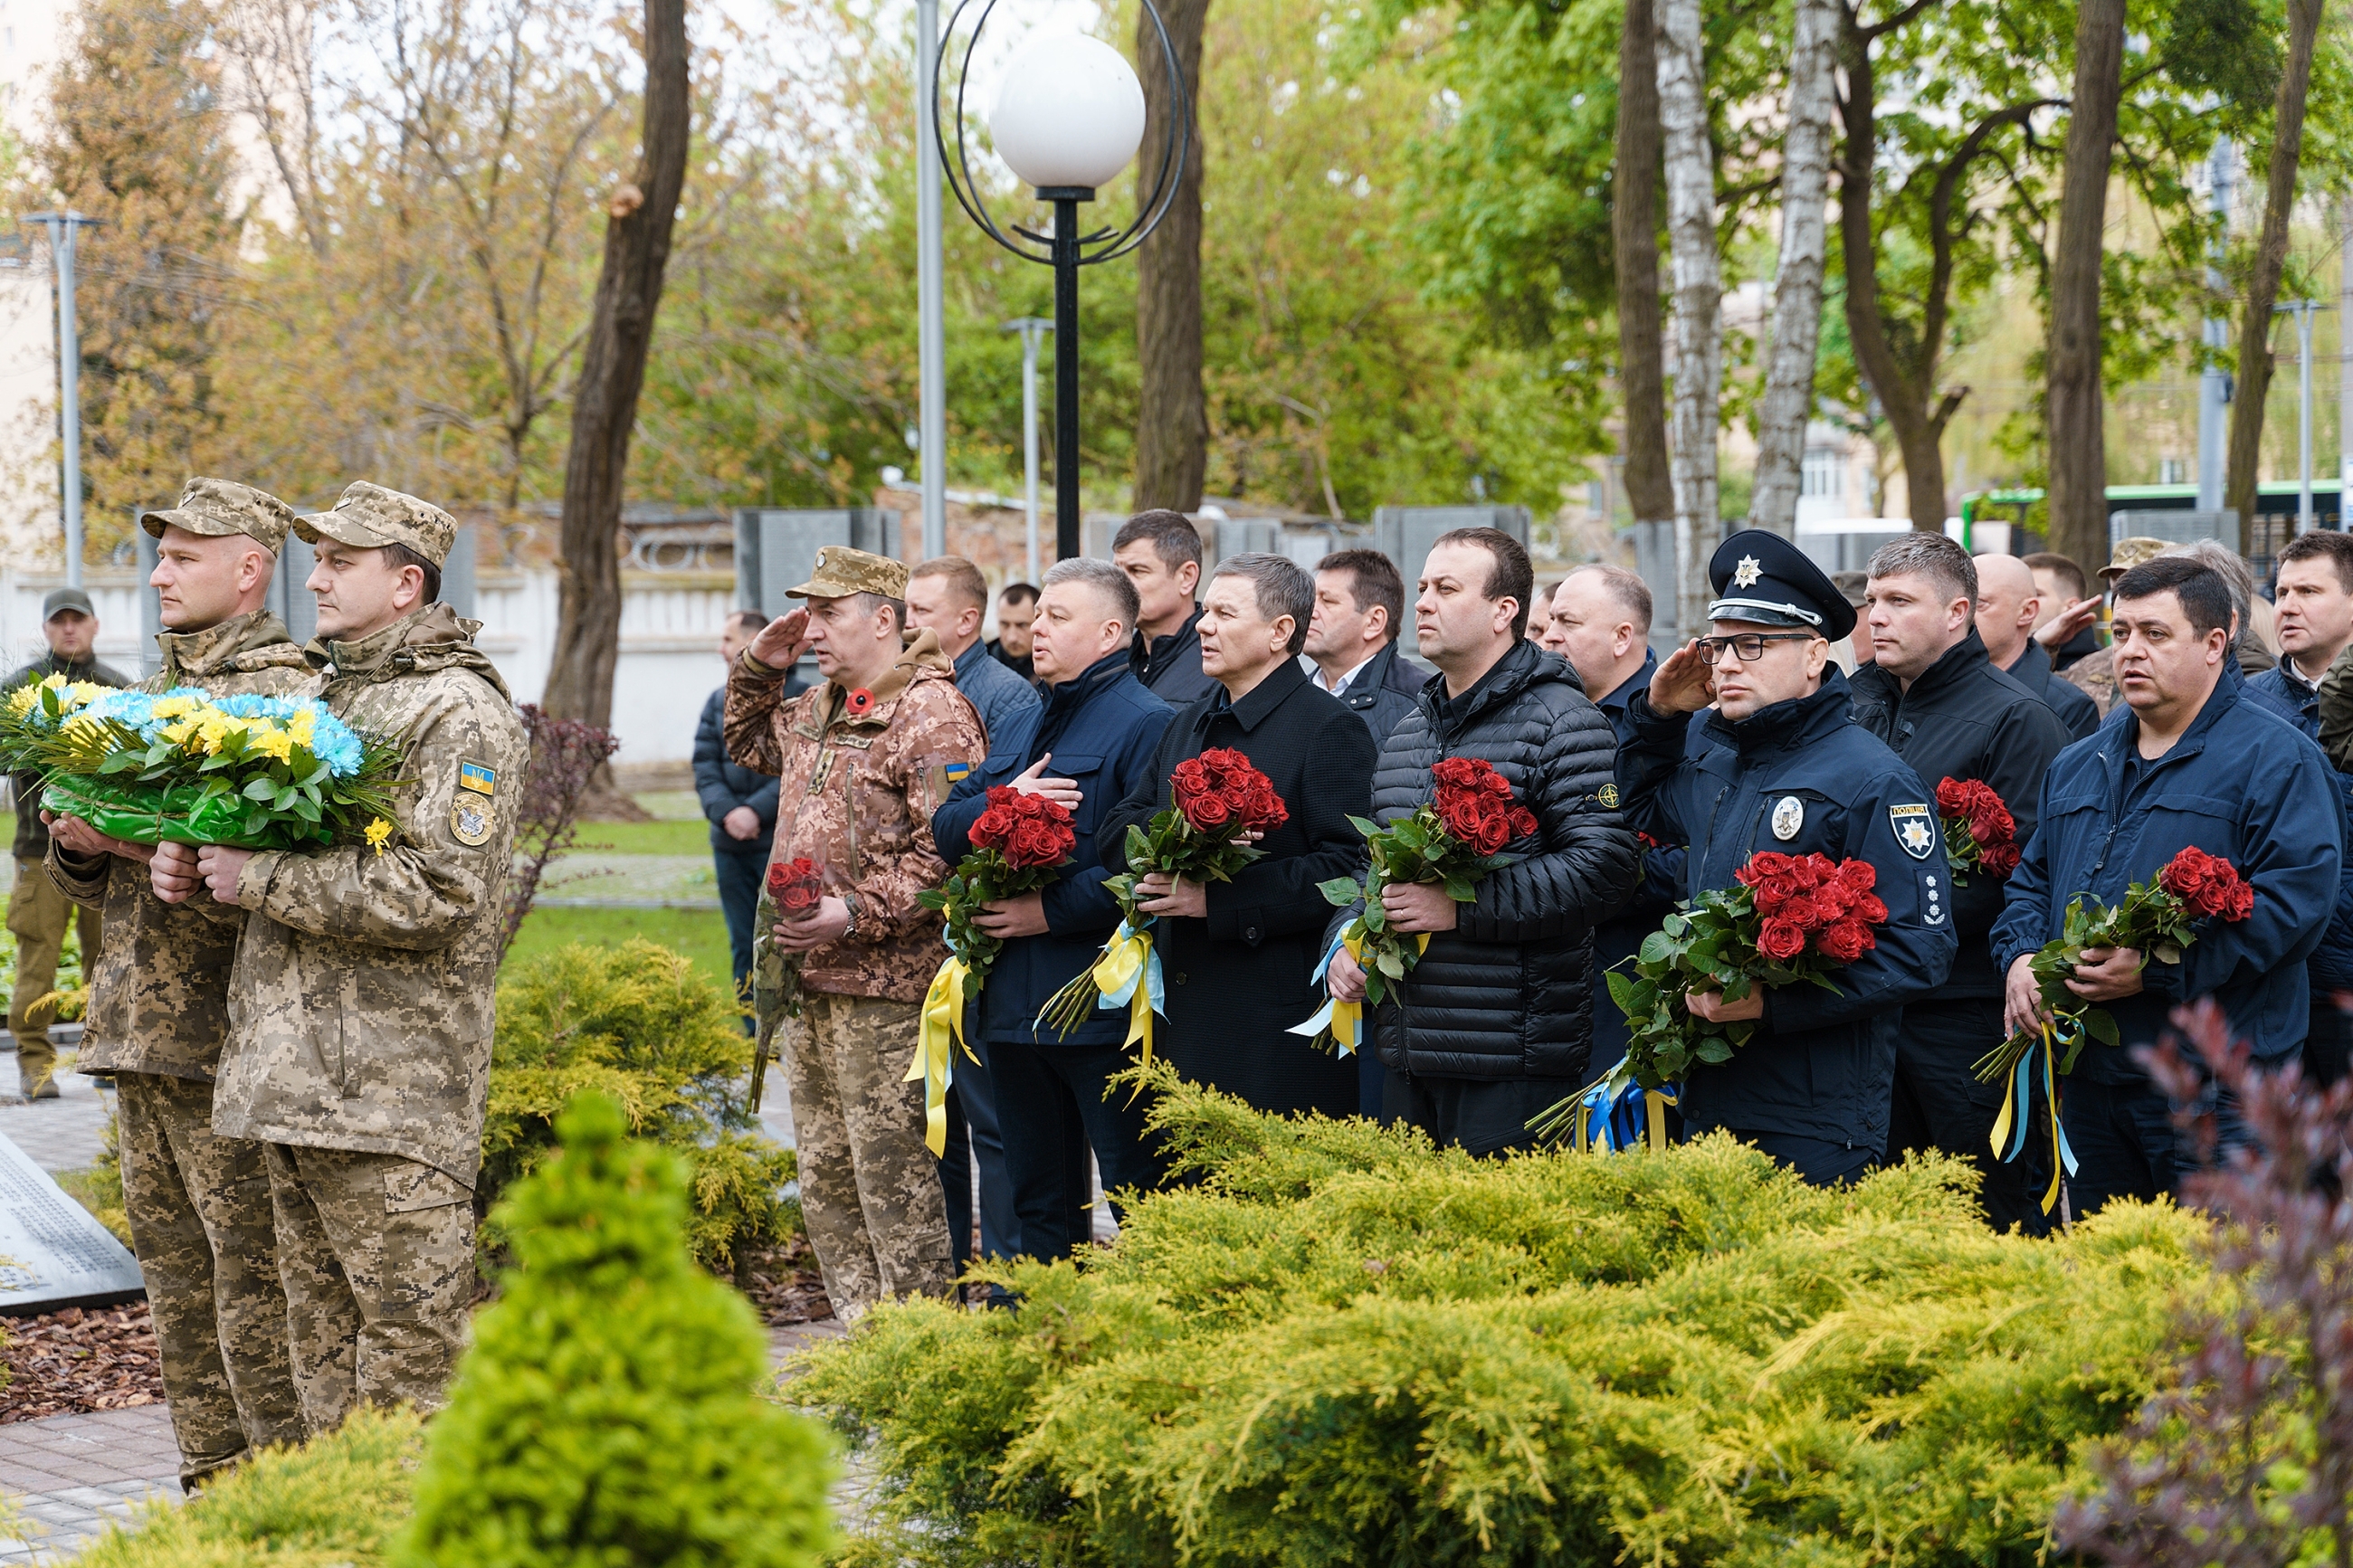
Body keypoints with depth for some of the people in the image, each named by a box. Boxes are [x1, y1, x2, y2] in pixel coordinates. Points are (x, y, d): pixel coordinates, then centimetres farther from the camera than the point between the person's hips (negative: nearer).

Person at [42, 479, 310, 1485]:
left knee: (254, 1286, -6)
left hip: (228, 1040, -9)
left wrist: (138, 843, -22)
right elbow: (95, 884, 22)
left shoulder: (282, 696, -8)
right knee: (174, 1277, 13)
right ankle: (209, 1486, 21)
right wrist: (77, 847, 0)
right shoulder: (153, 693, 19)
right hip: (136, 1028, 9)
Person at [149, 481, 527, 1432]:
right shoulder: (317, 692, 17)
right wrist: (191, 855, 4)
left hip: (391, 1086, -9)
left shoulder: (460, 711, -10)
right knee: (318, 1319, 14)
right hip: (287, 1066, 9)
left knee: (406, 1328, -5)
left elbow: (435, 894, -20)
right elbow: (269, 839, 28)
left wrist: (261, 880, -16)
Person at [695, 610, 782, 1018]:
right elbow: (705, 768, 8)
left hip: (778, 842, -6)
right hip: (730, 845, 6)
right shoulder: (718, 702, 12)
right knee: (743, 946, 9)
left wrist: (756, 811, -16)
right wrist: (726, 812, -9)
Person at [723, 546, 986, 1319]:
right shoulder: (817, 710, 16)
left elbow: (947, 854, -20)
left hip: (884, 991, -10)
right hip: (812, 982, 10)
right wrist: (757, 669, 20)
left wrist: (856, 913, -25)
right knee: (824, 1172, 14)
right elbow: (750, 743, 37)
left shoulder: (933, 716, -13)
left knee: (893, 1170, -7)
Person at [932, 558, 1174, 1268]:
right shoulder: (1027, 724, 18)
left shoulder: (1147, 724, -9)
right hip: (1015, 998, 8)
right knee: (1036, 1199, 15)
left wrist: (1053, 910, -17)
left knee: (1142, 1200, -3)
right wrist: (1001, 805, -9)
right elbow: (945, 829, 12)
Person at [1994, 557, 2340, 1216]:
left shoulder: (2274, 758, -6)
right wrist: (2020, 958, 0)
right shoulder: (2077, 766, 19)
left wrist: (2157, 967, -21)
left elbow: (2300, 897, -17)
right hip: (2090, 1081, 7)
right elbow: (2031, 881, 24)